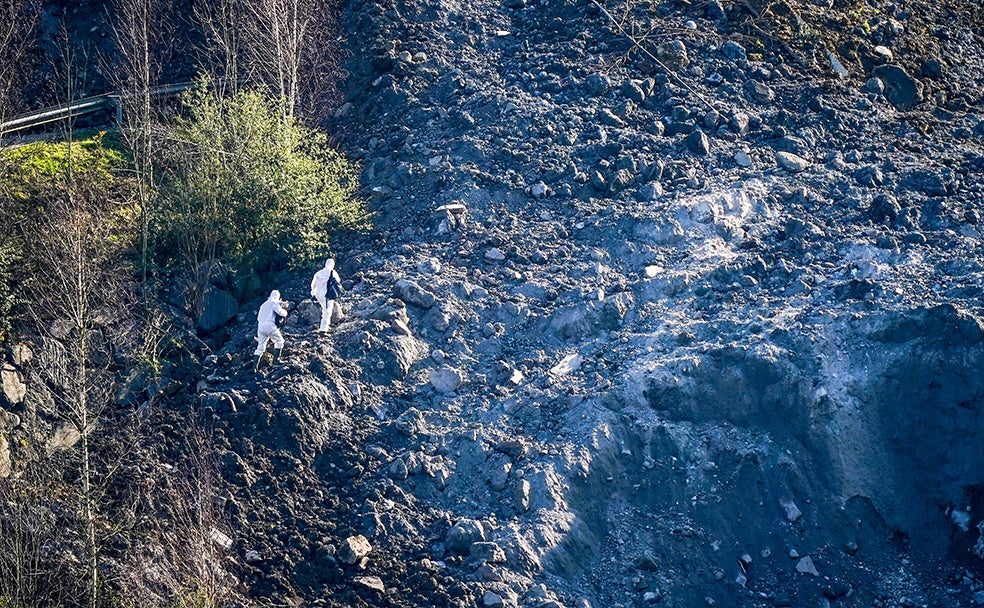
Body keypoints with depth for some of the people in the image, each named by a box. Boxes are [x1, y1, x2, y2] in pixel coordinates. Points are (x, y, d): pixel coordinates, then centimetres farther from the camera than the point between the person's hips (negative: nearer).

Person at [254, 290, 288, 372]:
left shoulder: (263, 305, 28)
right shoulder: (274, 303, 4)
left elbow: (258, 318, 30)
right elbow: (280, 312, -10)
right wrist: (285, 312, 10)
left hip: (260, 326, 6)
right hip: (270, 326, -6)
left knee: (260, 346, 8)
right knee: (279, 341, 13)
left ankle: (255, 366, -3)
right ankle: (275, 360, 6)